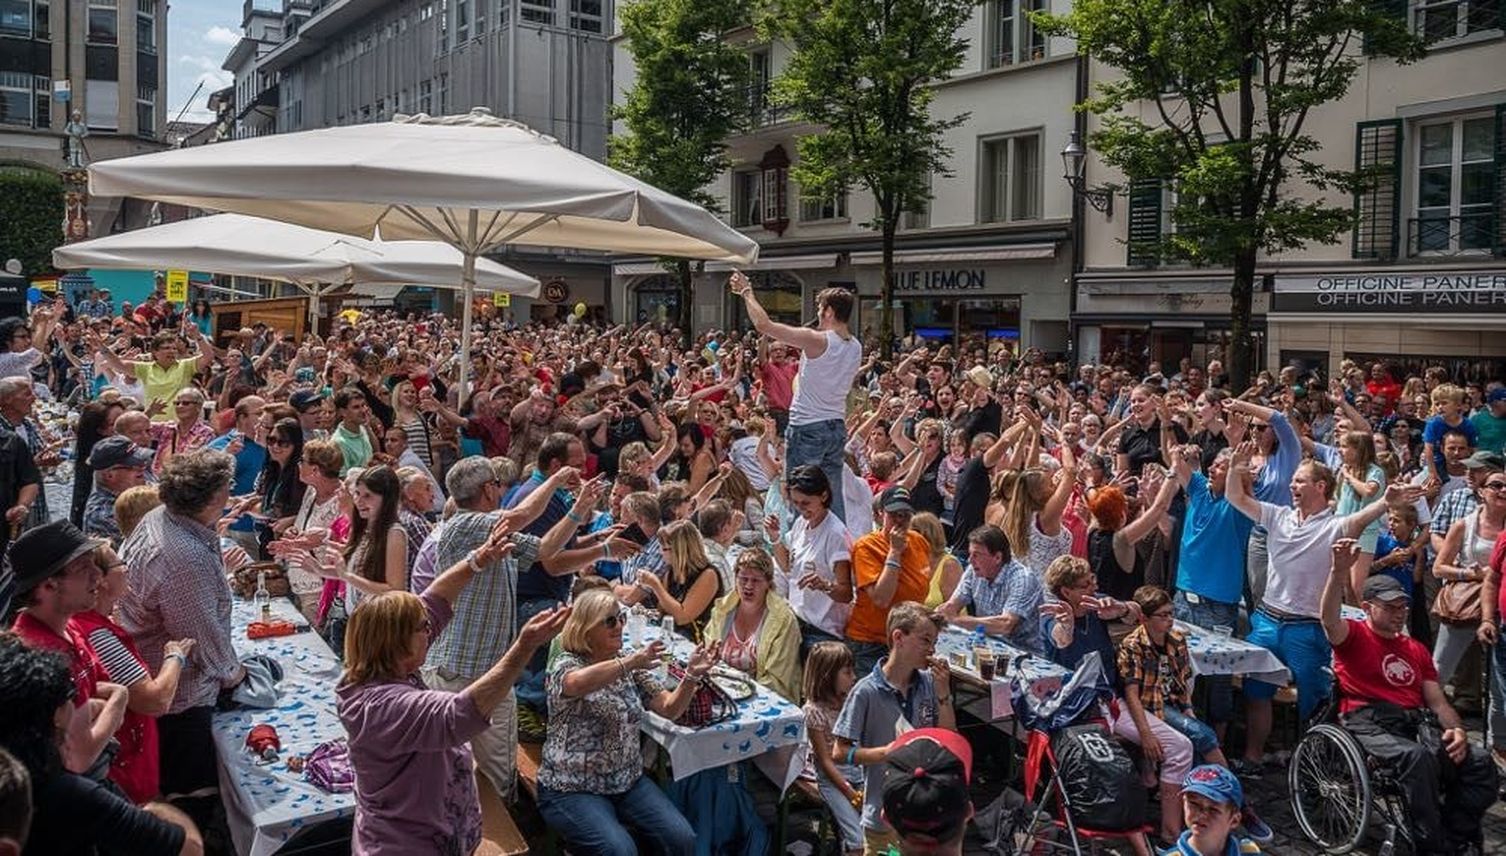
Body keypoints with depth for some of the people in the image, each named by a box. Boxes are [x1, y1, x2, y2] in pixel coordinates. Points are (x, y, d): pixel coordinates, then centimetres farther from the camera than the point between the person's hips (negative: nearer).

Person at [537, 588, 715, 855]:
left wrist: (692, 675, -17)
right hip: (572, 790, -5)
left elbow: (670, 708, 2)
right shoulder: (566, 665, -11)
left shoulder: (630, 667, 8)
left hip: (628, 781, 6)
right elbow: (576, 683, -37)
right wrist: (631, 661, -46)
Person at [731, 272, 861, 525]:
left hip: (807, 428, -7)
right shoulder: (856, 347, 5)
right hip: (837, 426, 7)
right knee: (833, 495, 12)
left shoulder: (816, 341, -17)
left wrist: (747, 292, -2)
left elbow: (763, 325, -17)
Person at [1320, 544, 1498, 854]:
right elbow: (1330, 619, -16)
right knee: (1417, 757, -36)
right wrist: (1339, 572, -32)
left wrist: (1457, 730, -1)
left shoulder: (1417, 650, 28)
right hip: (1369, 722, -6)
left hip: (1416, 721, 6)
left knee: (1480, 762, -18)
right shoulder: (1353, 636, 9)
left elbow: (1438, 702, 23)